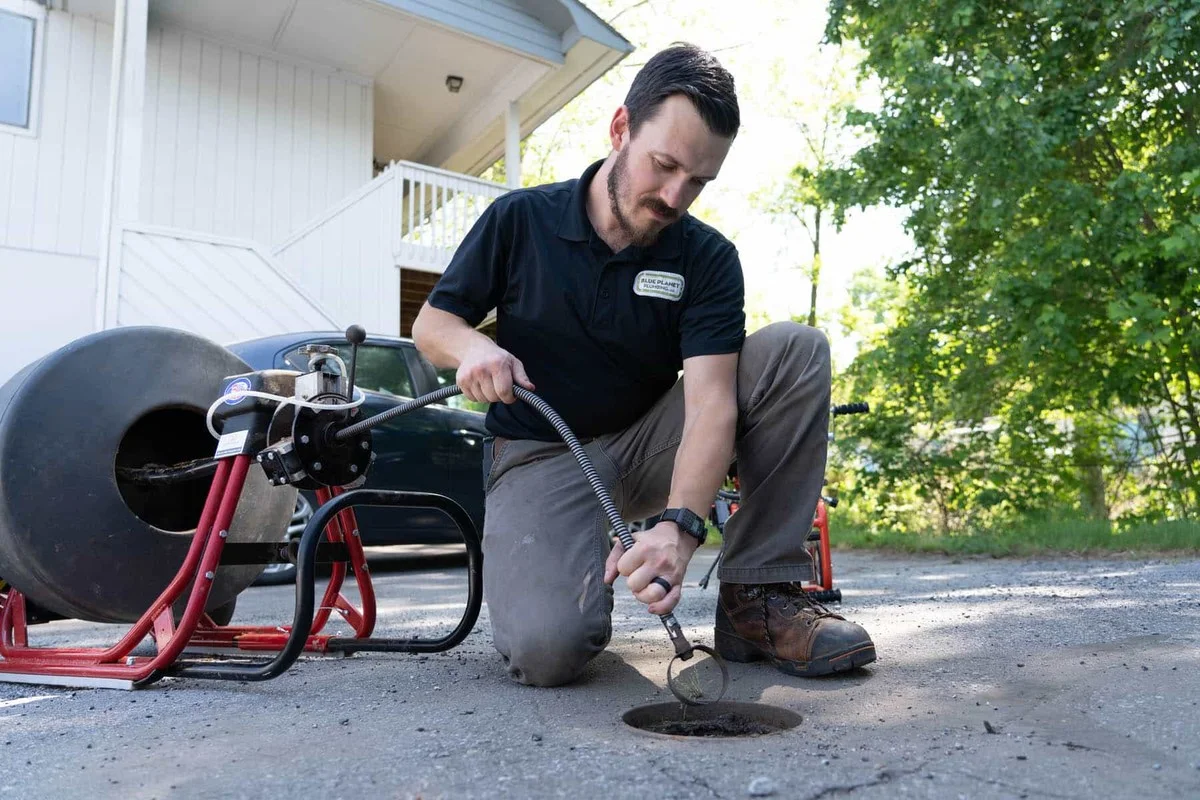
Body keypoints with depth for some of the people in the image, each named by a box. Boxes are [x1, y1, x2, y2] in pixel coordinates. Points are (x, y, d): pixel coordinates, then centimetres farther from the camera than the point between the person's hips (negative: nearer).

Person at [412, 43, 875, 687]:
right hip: (542, 455, -2)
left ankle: (759, 597, -14)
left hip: (647, 445, 3)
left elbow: (711, 401, -21)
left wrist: (678, 525, -38)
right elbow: (430, 323, 3)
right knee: (547, 649, -31)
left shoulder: (707, 259, -8)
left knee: (795, 350, -19)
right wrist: (471, 346, -22)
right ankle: (580, 575, 9)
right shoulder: (519, 220, -6)